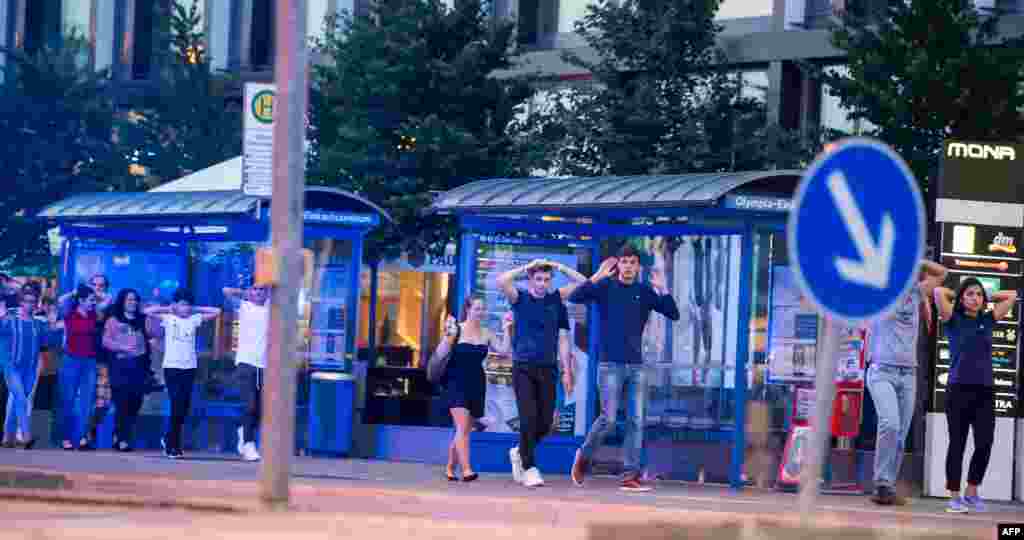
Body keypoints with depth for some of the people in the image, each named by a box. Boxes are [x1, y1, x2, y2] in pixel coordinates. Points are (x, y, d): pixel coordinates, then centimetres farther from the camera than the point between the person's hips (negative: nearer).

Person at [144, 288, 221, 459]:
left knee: (184, 407, 4)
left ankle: (169, 440, 22)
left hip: (189, 368, 3)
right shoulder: (168, 318, 3)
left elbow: (217, 312, 11)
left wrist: (196, 309, 10)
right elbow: (148, 311, -6)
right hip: (172, 367, -3)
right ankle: (173, 446, -1)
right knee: (177, 405, -9)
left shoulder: (194, 319, 10)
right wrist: (169, 309, 2)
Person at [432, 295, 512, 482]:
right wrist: (448, 336, -24)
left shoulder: (486, 334, 7)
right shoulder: (457, 329, -5)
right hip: (457, 384, -5)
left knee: (464, 431, 10)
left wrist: (506, 330, -5)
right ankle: (466, 470, -23)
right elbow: (440, 354, -10)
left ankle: (450, 468, 23)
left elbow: (504, 350, 0)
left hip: (477, 385, 5)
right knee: (462, 427, -16)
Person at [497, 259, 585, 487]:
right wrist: (527, 266, -8)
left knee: (545, 422, 4)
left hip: (547, 369, 3)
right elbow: (501, 281, -16)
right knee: (529, 419, -10)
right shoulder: (520, 298, 1)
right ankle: (529, 468, -1)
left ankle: (519, 452, 29)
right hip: (523, 367, -3)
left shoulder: (556, 300, 9)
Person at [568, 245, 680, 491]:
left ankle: (631, 475, 1)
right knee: (608, 419, -8)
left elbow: (674, 314, 1)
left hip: (637, 366, 3)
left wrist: (663, 290, -13)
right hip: (610, 365, -3)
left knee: (637, 421, -2)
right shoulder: (605, 286, 0)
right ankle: (584, 457, 17)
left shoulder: (645, 291, 7)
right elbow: (574, 298, -14)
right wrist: (597, 277, -24)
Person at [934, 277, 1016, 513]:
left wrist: (986, 298, 18)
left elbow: (1011, 295, 18)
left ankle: (972, 492, 15)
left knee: (984, 444, -2)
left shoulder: (988, 320, 13)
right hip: (959, 390, -3)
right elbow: (939, 292, -9)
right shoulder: (953, 321, 3)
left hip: (985, 391, 3)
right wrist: (958, 297, 9)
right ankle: (954, 496, 7)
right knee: (957, 444, 0)